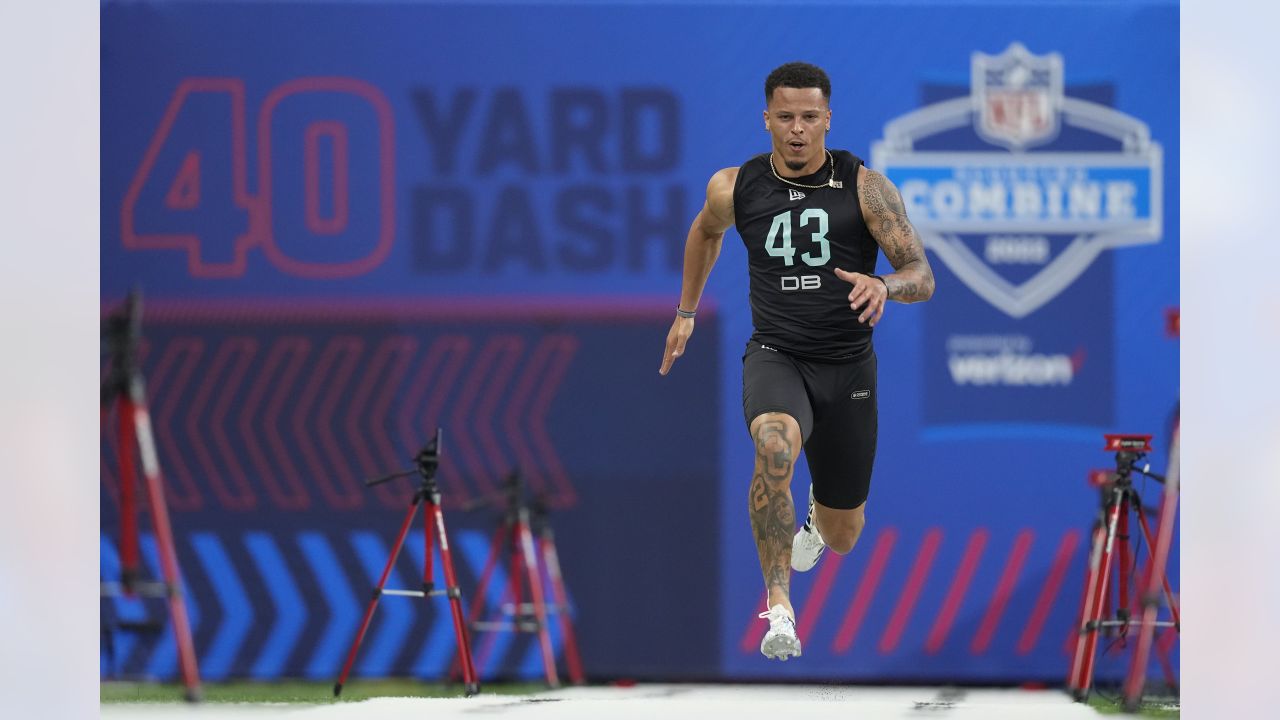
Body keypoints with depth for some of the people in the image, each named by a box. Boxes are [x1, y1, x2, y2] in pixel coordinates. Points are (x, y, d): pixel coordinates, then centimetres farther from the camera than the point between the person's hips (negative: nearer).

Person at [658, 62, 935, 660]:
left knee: (841, 538, 13)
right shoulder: (734, 188, -3)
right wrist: (687, 311, 27)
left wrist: (885, 286, -36)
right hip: (775, 357, -1)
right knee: (775, 447, -37)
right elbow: (706, 231, 21)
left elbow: (923, 276, -14)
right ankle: (779, 608, -33)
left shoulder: (865, 188, -10)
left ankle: (819, 512, 54)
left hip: (847, 367, 1)